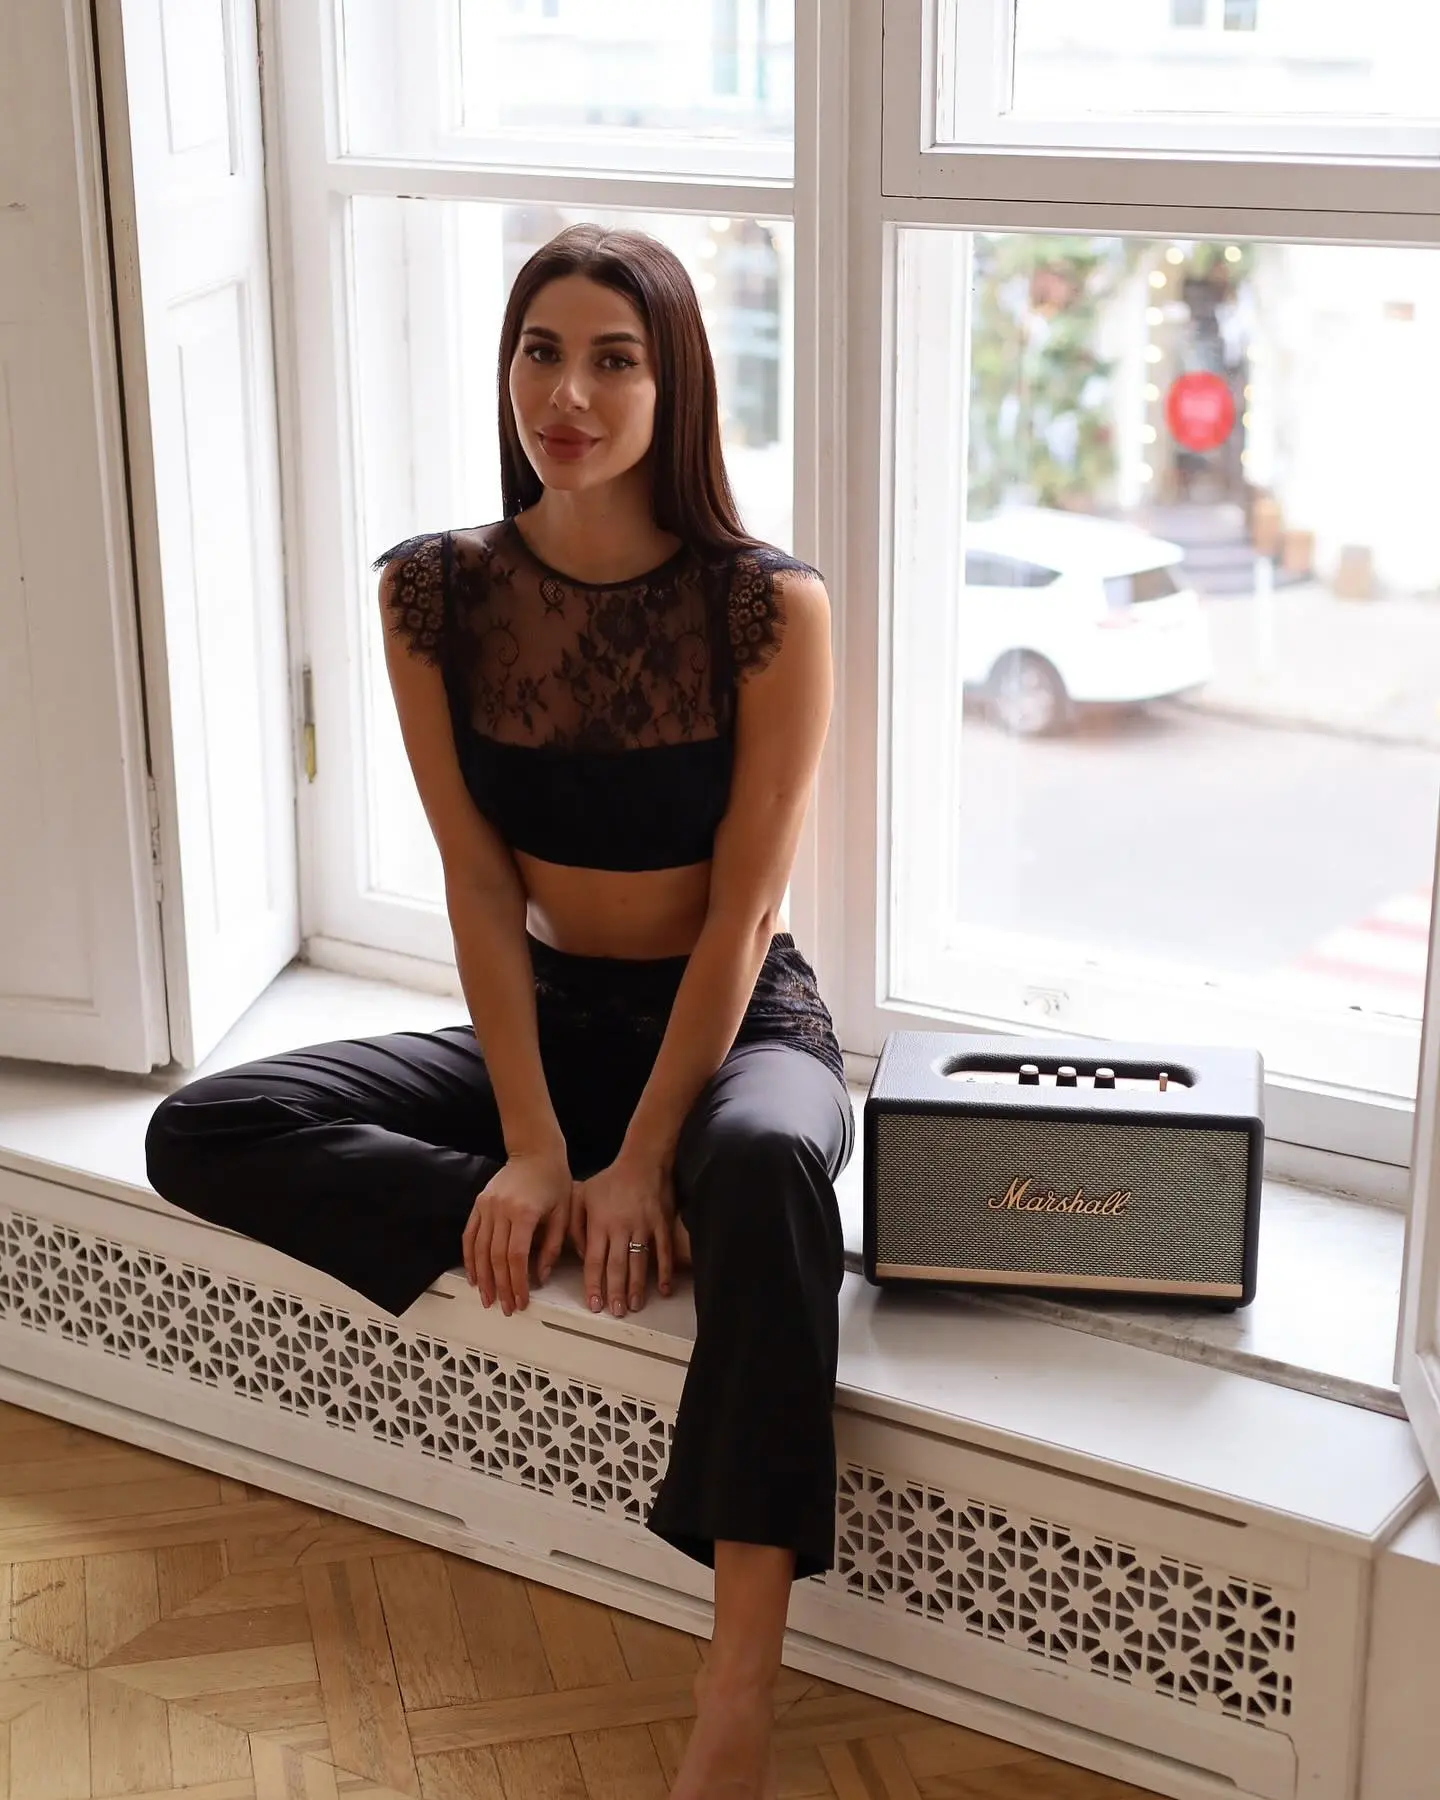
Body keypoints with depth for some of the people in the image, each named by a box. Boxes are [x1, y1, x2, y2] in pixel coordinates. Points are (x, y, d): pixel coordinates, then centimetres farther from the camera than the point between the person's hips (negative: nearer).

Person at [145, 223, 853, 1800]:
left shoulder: (769, 606, -14)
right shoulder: (437, 594, -5)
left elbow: (743, 908, -15)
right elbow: (480, 886, -7)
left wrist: (637, 1162, -22)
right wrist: (534, 1150, -16)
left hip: (736, 1023, -4)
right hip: (548, 1018, 4)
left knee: (765, 1168, -42)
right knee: (200, 1138, -14)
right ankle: (589, 1230, -20)